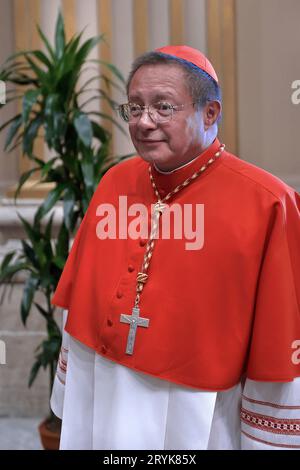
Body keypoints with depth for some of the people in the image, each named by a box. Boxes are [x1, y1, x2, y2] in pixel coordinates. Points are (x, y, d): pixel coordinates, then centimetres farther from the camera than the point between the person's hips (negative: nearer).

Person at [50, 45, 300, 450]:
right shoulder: (115, 182, -2)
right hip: (98, 401, 5)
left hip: (196, 414, -4)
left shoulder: (266, 202, -18)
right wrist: (72, 399, 11)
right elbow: (79, 300, 7)